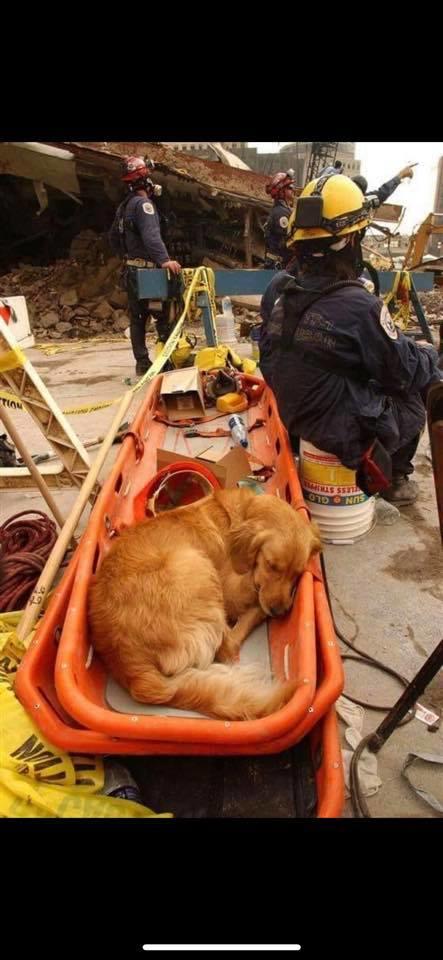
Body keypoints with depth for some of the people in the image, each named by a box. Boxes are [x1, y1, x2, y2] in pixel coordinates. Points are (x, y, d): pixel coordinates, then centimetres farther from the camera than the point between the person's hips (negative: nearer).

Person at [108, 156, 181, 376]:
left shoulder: (124, 206, 17)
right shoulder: (143, 203, -12)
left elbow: (113, 237, 27)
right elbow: (151, 235, -29)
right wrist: (164, 259, -41)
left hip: (131, 270, 10)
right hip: (145, 271, -10)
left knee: (137, 317, 10)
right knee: (164, 314, -9)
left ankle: (142, 362, 14)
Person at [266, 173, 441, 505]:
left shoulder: (284, 296, -3)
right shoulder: (358, 305, -25)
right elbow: (403, 370, -13)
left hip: (297, 420, 7)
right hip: (346, 432, -7)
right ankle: (395, 476, 28)